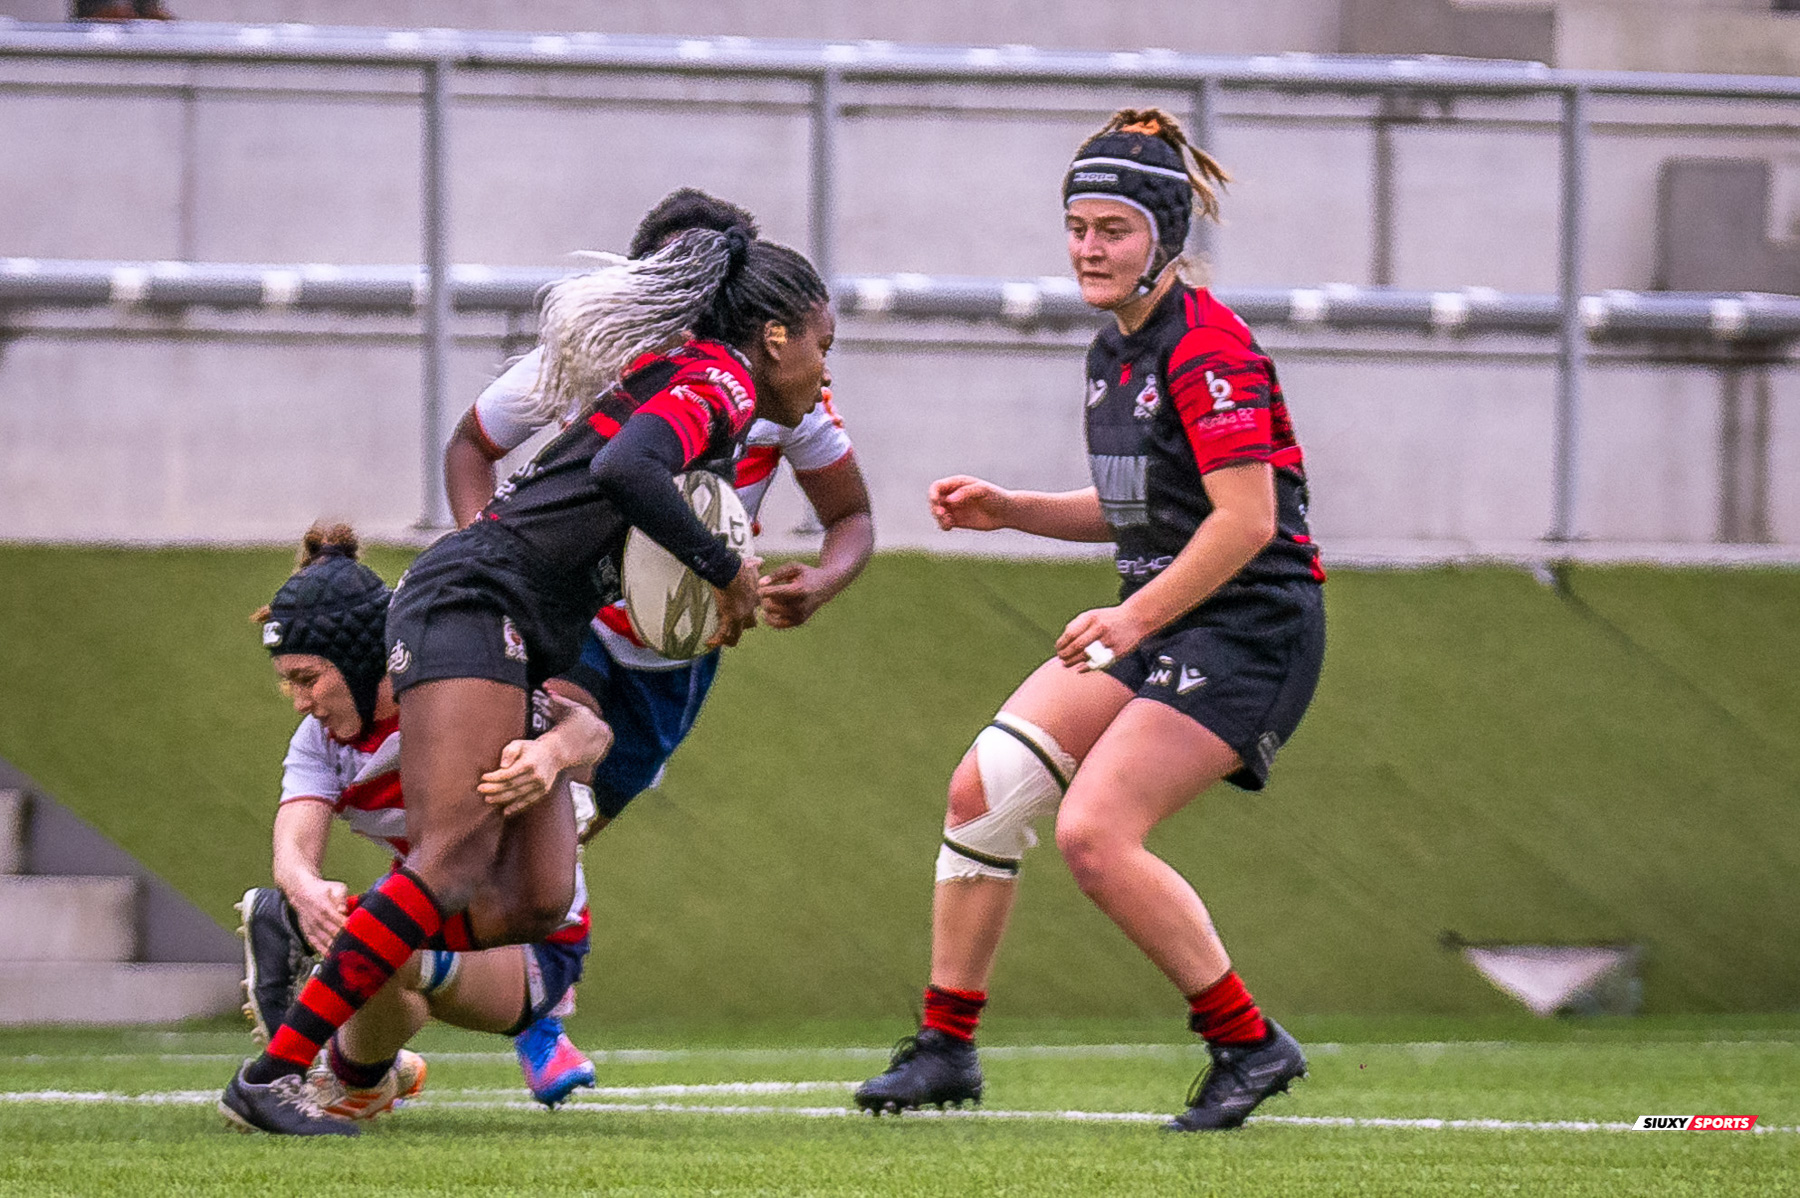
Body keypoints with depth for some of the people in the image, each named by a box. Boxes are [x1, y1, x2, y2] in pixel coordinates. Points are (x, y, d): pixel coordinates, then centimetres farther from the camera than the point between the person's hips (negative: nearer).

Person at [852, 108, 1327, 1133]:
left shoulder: (1208, 346, -17)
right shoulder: (1115, 354, 12)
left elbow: (1246, 518, -23)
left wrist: (1135, 618, -24)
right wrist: (1006, 509, 11)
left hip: (1249, 634, -9)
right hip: (1155, 624, 9)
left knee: (1094, 832, -20)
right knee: (983, 788, -2)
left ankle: (1249, 1044, -6)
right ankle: (946, 1046, 6)